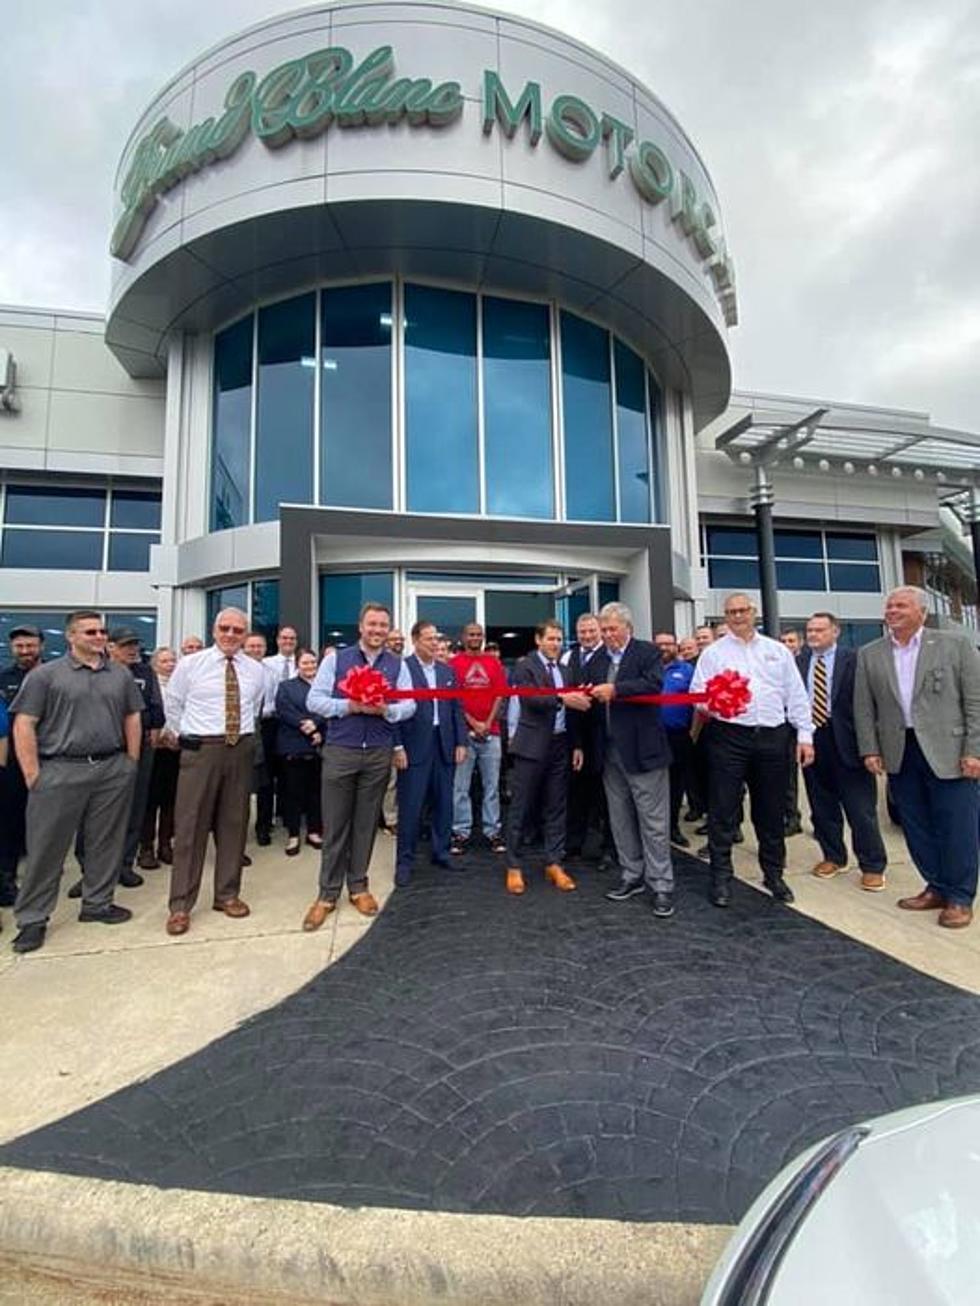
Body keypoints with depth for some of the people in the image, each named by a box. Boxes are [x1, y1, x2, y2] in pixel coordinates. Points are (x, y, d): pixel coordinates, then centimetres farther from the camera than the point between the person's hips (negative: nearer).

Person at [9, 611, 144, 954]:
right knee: (46, 847, 6)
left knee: (106, 842, 11)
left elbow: (132, 719, 11)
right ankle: (33, 918, 22)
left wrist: (131, 764, 6)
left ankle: (97, 903, 28)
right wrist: (33, 775, -9)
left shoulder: (121, 675, 8)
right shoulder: (45, 675, -1)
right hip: (60, 772, -3)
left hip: (114, 771, 3)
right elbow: (24, 724, -4)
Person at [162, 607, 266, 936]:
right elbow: (172, 704, 7)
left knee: (234, 823, 11)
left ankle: (227, 894, 25)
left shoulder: (256, 670, 5)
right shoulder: (190, 664, -2)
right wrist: (185, 737, 9)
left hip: (241, 750, 3)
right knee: (190, 825, 3)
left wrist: (243, 736, 13)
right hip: (200, 749, -3)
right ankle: (180, 905, 15)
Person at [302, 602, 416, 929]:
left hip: (379, 754, 2)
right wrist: (350, 706, -16)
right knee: (335, 824, 5)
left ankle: (358, 886, 27)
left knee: (366, 823, 12)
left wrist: (385, 710, -18)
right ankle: (327, 893, 19)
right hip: (340, 751, -1)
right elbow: (314, 700, -3)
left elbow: (409, 706, 2)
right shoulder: (336, 659, 1)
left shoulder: (398, 665, 5)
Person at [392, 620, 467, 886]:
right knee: (411, 806, 2)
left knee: (443, 803, 12)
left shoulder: (447, 671, 12)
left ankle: (441, 853, 28)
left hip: (444, 745, 5)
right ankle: (405, 861, 16)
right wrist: (397, 746, -13)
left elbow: (457, 708, 12)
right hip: (414, 747, -5)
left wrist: (461, 742, 6)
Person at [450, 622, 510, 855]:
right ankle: (461, 833, 11)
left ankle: (493, 832, 15)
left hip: (491, 731, 2)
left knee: (492, 785, 6)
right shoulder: (454, 663, 2)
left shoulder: (494, 662, 10)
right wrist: (474, 723, -8)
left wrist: (488, 723, -5)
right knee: (460, 786, 1)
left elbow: (500, 694, 6)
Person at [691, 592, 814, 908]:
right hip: (729, 737, -2)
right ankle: (721, 877, 13)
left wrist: (805, 735, 5)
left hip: (773, 737, 3)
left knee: (772, 810, 13)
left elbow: (796, 695, 10)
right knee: (723, 810, 1)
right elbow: (698, 693, -2)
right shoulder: (712, 653, 5)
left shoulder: (778, 650, 12)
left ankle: (774, 874, 31)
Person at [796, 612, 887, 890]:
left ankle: (872, 866, 20)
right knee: (822, 805, 15)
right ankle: (833, 856, 32)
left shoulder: (853, 659, -5)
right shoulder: (798, 661, 7)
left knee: (860, 808, 4)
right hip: (810, 739, 4)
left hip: (845, 741, -4)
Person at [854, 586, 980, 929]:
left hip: (949, 752, -3)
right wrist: (870, 749, 1)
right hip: (899, 753, 3)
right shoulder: (869, 654, 7)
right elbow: (863, 708, 7)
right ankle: (937, 887, 27)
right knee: (916, 826, 11)